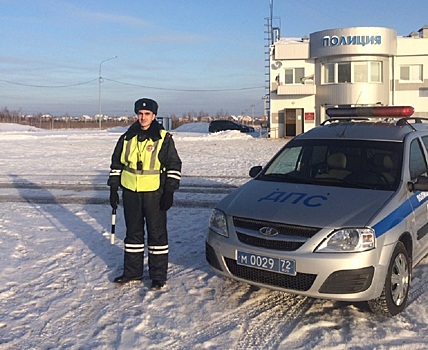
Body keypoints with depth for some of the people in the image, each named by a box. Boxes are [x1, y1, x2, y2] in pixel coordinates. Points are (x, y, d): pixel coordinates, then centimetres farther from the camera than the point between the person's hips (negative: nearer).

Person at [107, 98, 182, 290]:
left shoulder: (164, 139, -4)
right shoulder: (127, 138, 6)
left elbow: (174, 166, -2)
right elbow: (116, 164, 13)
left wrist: (170, 192, -9)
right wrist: (113, 189, 9)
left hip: (154, 193, -4)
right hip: (130, 193, 4)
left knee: (157, 234, 2)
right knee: (133, 232, 13)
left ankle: (158, 276, 11)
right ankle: (132, 271, 25)